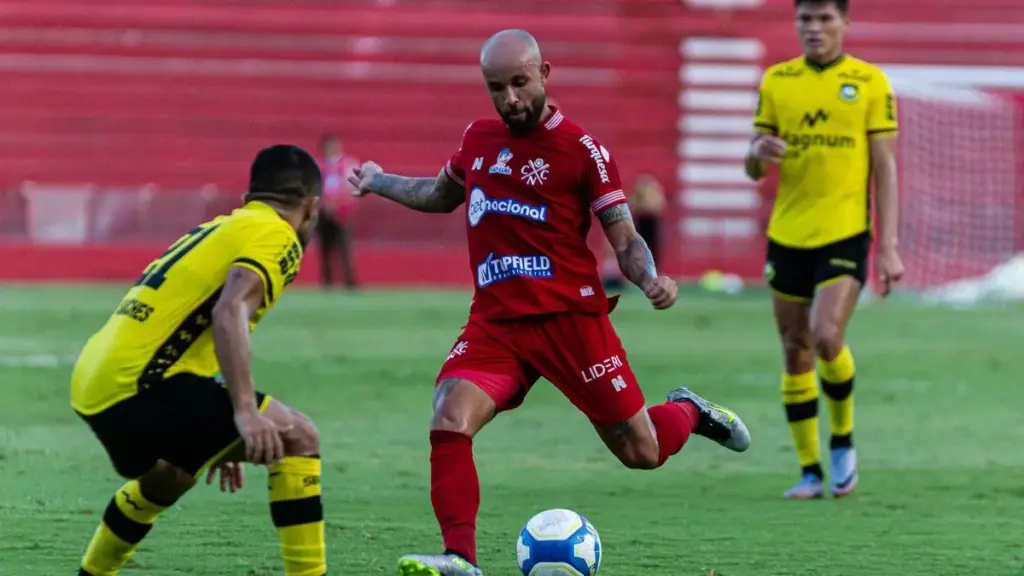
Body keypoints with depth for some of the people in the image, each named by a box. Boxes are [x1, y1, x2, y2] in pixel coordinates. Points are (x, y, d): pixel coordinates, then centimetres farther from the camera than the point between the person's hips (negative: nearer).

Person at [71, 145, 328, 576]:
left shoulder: (218, 229, 25)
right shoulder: (275, 235, -3)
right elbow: (230, 313, -21)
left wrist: (216, 444, 38)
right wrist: (245, 411, -29)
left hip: (93, 384, 10)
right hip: (142, 382, -9)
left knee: (168, 477, 37)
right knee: (298, 438, -7)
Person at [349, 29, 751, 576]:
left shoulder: (580, 148, -5)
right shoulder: (477, 139, 10)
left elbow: (624, 237, -4)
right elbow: (443, 194, 33)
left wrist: (651, 279, -23)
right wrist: (378, 181, 37)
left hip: (571, 317, -3)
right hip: (495, 321, 3)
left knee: (642, 452, 3)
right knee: (448, 421, -24)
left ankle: (687, 412, 38)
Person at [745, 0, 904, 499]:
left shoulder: (870, 82, 0)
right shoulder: (776, 80, 8)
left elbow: (885, 166, 0)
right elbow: (754, 170, 11)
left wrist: (889, 247, -6)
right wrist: (759, 152, -14)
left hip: (845, 233, -4)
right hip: (788, 235, 4)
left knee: (826, 337, -19)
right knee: (796, 353, 4)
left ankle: (842, 440, 6)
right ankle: (810, 471, 13)